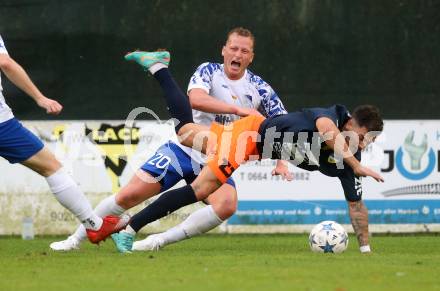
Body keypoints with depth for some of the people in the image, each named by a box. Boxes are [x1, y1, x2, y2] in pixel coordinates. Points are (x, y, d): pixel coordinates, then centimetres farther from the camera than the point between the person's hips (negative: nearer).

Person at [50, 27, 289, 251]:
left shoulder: (259, 88, 0)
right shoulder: (209, 71, -5)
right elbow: (196, 99, -27)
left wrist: (281, 162, -13)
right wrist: (238, 109, -35)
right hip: (185, 148, -1)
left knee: (227, 205, -30)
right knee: (128, 195, -9)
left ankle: (162, 240, -21)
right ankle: (75, 239, 10)